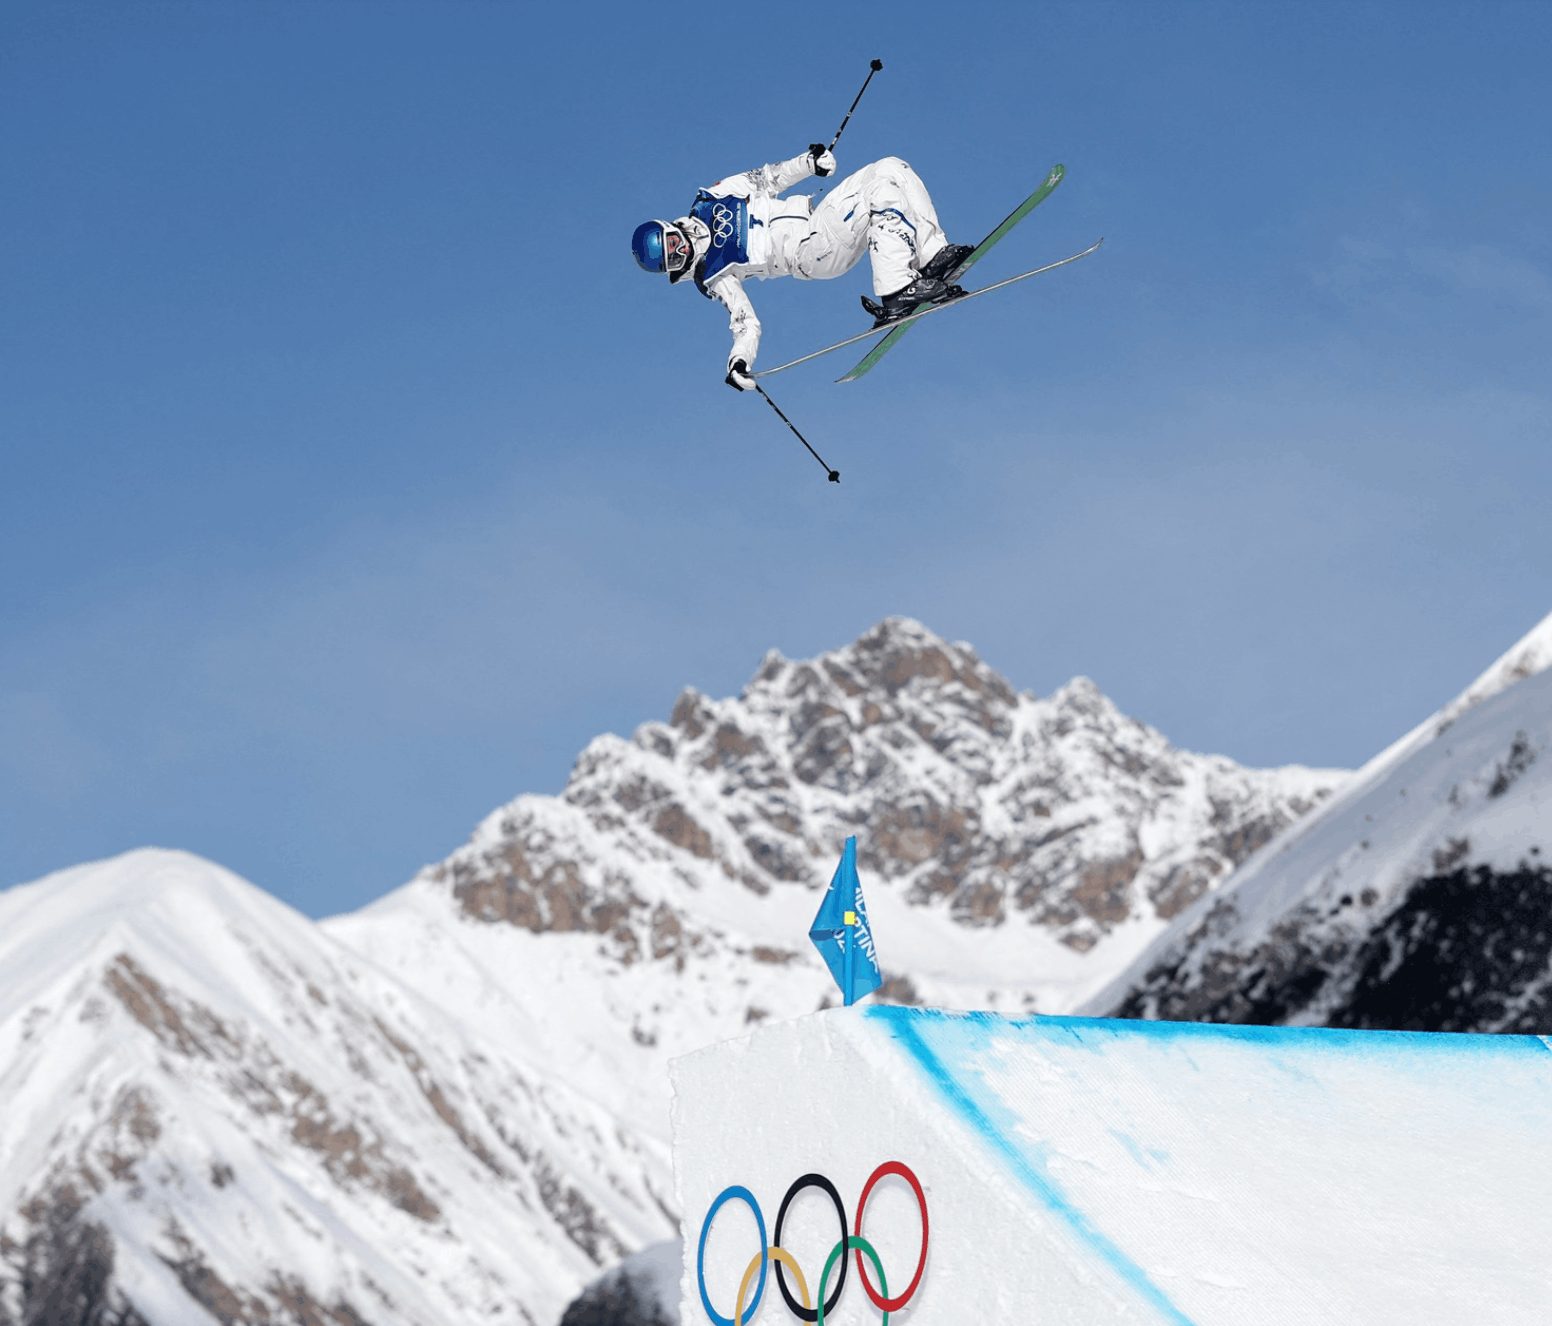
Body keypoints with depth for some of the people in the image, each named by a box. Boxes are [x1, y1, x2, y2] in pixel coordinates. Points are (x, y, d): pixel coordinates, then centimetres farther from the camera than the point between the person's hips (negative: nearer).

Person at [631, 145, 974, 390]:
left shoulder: (708, 202, 7)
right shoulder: (713, 279, -5)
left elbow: (764, 180, 14)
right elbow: (745, 322, -6)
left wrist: (810, 161, 0)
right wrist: (738, 361, -25)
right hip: (813, 250, -7)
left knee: (892, 169, -7)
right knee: (883, 190, -27)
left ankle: (933, 256, -9)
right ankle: (897, 292, -31)